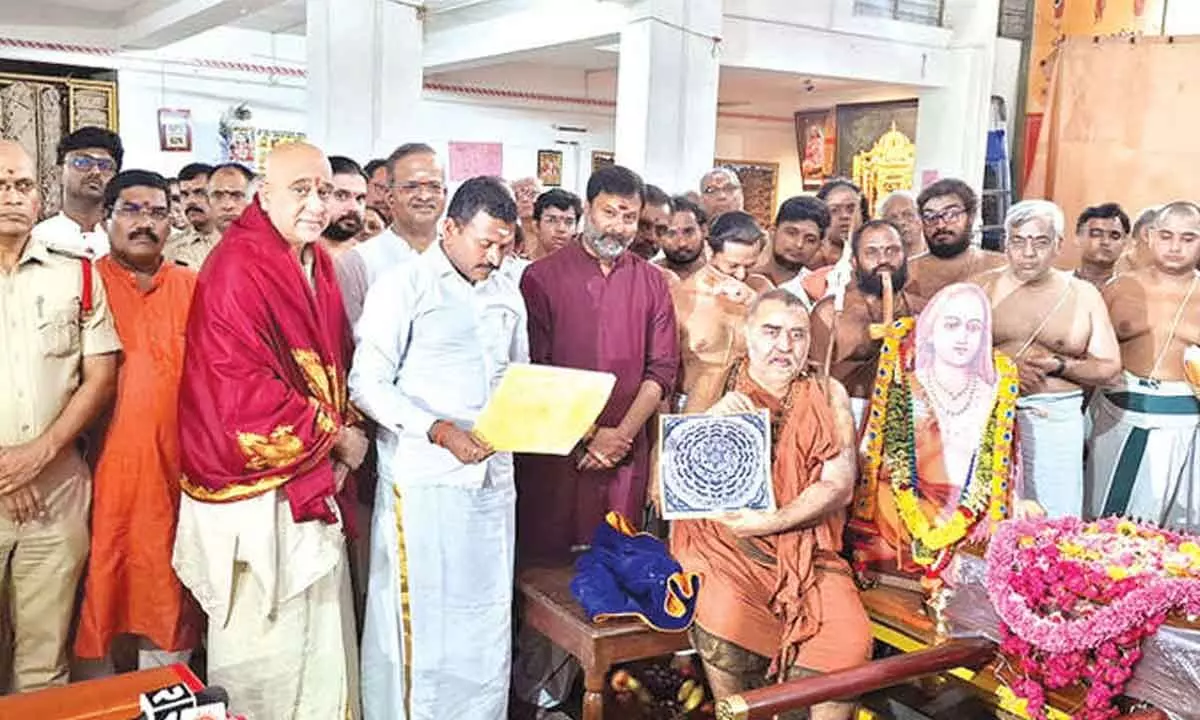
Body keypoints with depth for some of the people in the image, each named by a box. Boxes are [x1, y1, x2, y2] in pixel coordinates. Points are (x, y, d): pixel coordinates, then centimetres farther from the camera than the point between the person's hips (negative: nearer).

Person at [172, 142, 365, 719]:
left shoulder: (317, 265, 10)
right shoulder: (236, 269, -16)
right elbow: (244, 394, -23)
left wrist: (344, 439, -1)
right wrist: (335, 436, -12)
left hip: (313, 487, 8)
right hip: (255, 494, -8)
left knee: (324, 645, 17)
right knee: (265, 651, 4)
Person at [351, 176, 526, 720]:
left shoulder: (507, 293, 13)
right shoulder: (404, 286, -5)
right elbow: (367, 384, -10)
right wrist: (440, 431, -20)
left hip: (493, 475, 5)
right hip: (423, 478, -5)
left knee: (486, 617, 12)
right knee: (419, 616, 4)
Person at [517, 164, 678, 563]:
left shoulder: (651, 282, 9)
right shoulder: (542, 276, -1)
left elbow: (662, 369, 4)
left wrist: (622, 434, -8)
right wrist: (588, 436, -10)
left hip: (626, 455, 3)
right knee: (544, 558, 5)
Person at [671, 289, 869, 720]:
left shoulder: (828, 396, 7)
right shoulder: (722, 395, 6)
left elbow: (840, 485, -3)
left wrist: (771, 522, -16)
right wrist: (714, 423, -14)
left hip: (810, 549, 1)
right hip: (733, 551, 0)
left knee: (850, 645, -22)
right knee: (721, 626, -27)